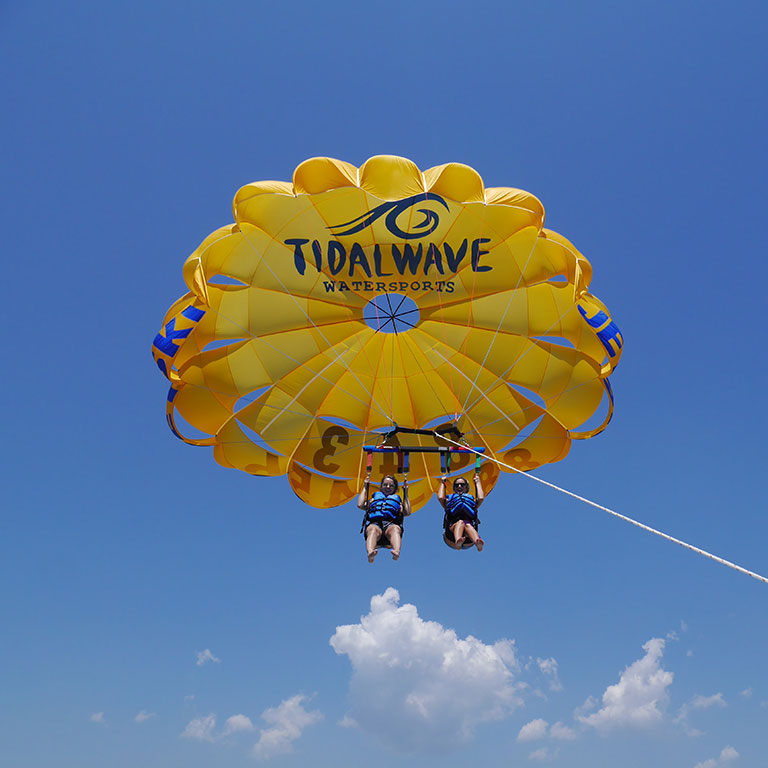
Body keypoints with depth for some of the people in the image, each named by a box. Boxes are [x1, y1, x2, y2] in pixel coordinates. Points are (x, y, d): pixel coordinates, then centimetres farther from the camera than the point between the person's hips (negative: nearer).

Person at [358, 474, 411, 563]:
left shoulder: (397, 499, 39)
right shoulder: (375, 496, 40)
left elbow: (407, 512, 22)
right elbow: (360, 505, 24)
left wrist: (405, 492, 30)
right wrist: (365, 487, 33)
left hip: (392, 524, 0)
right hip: (374, 523, 0)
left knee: (395, 529, -39)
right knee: (373, 530, -39)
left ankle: (397, 552, -67)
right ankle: (370, 552, -67)